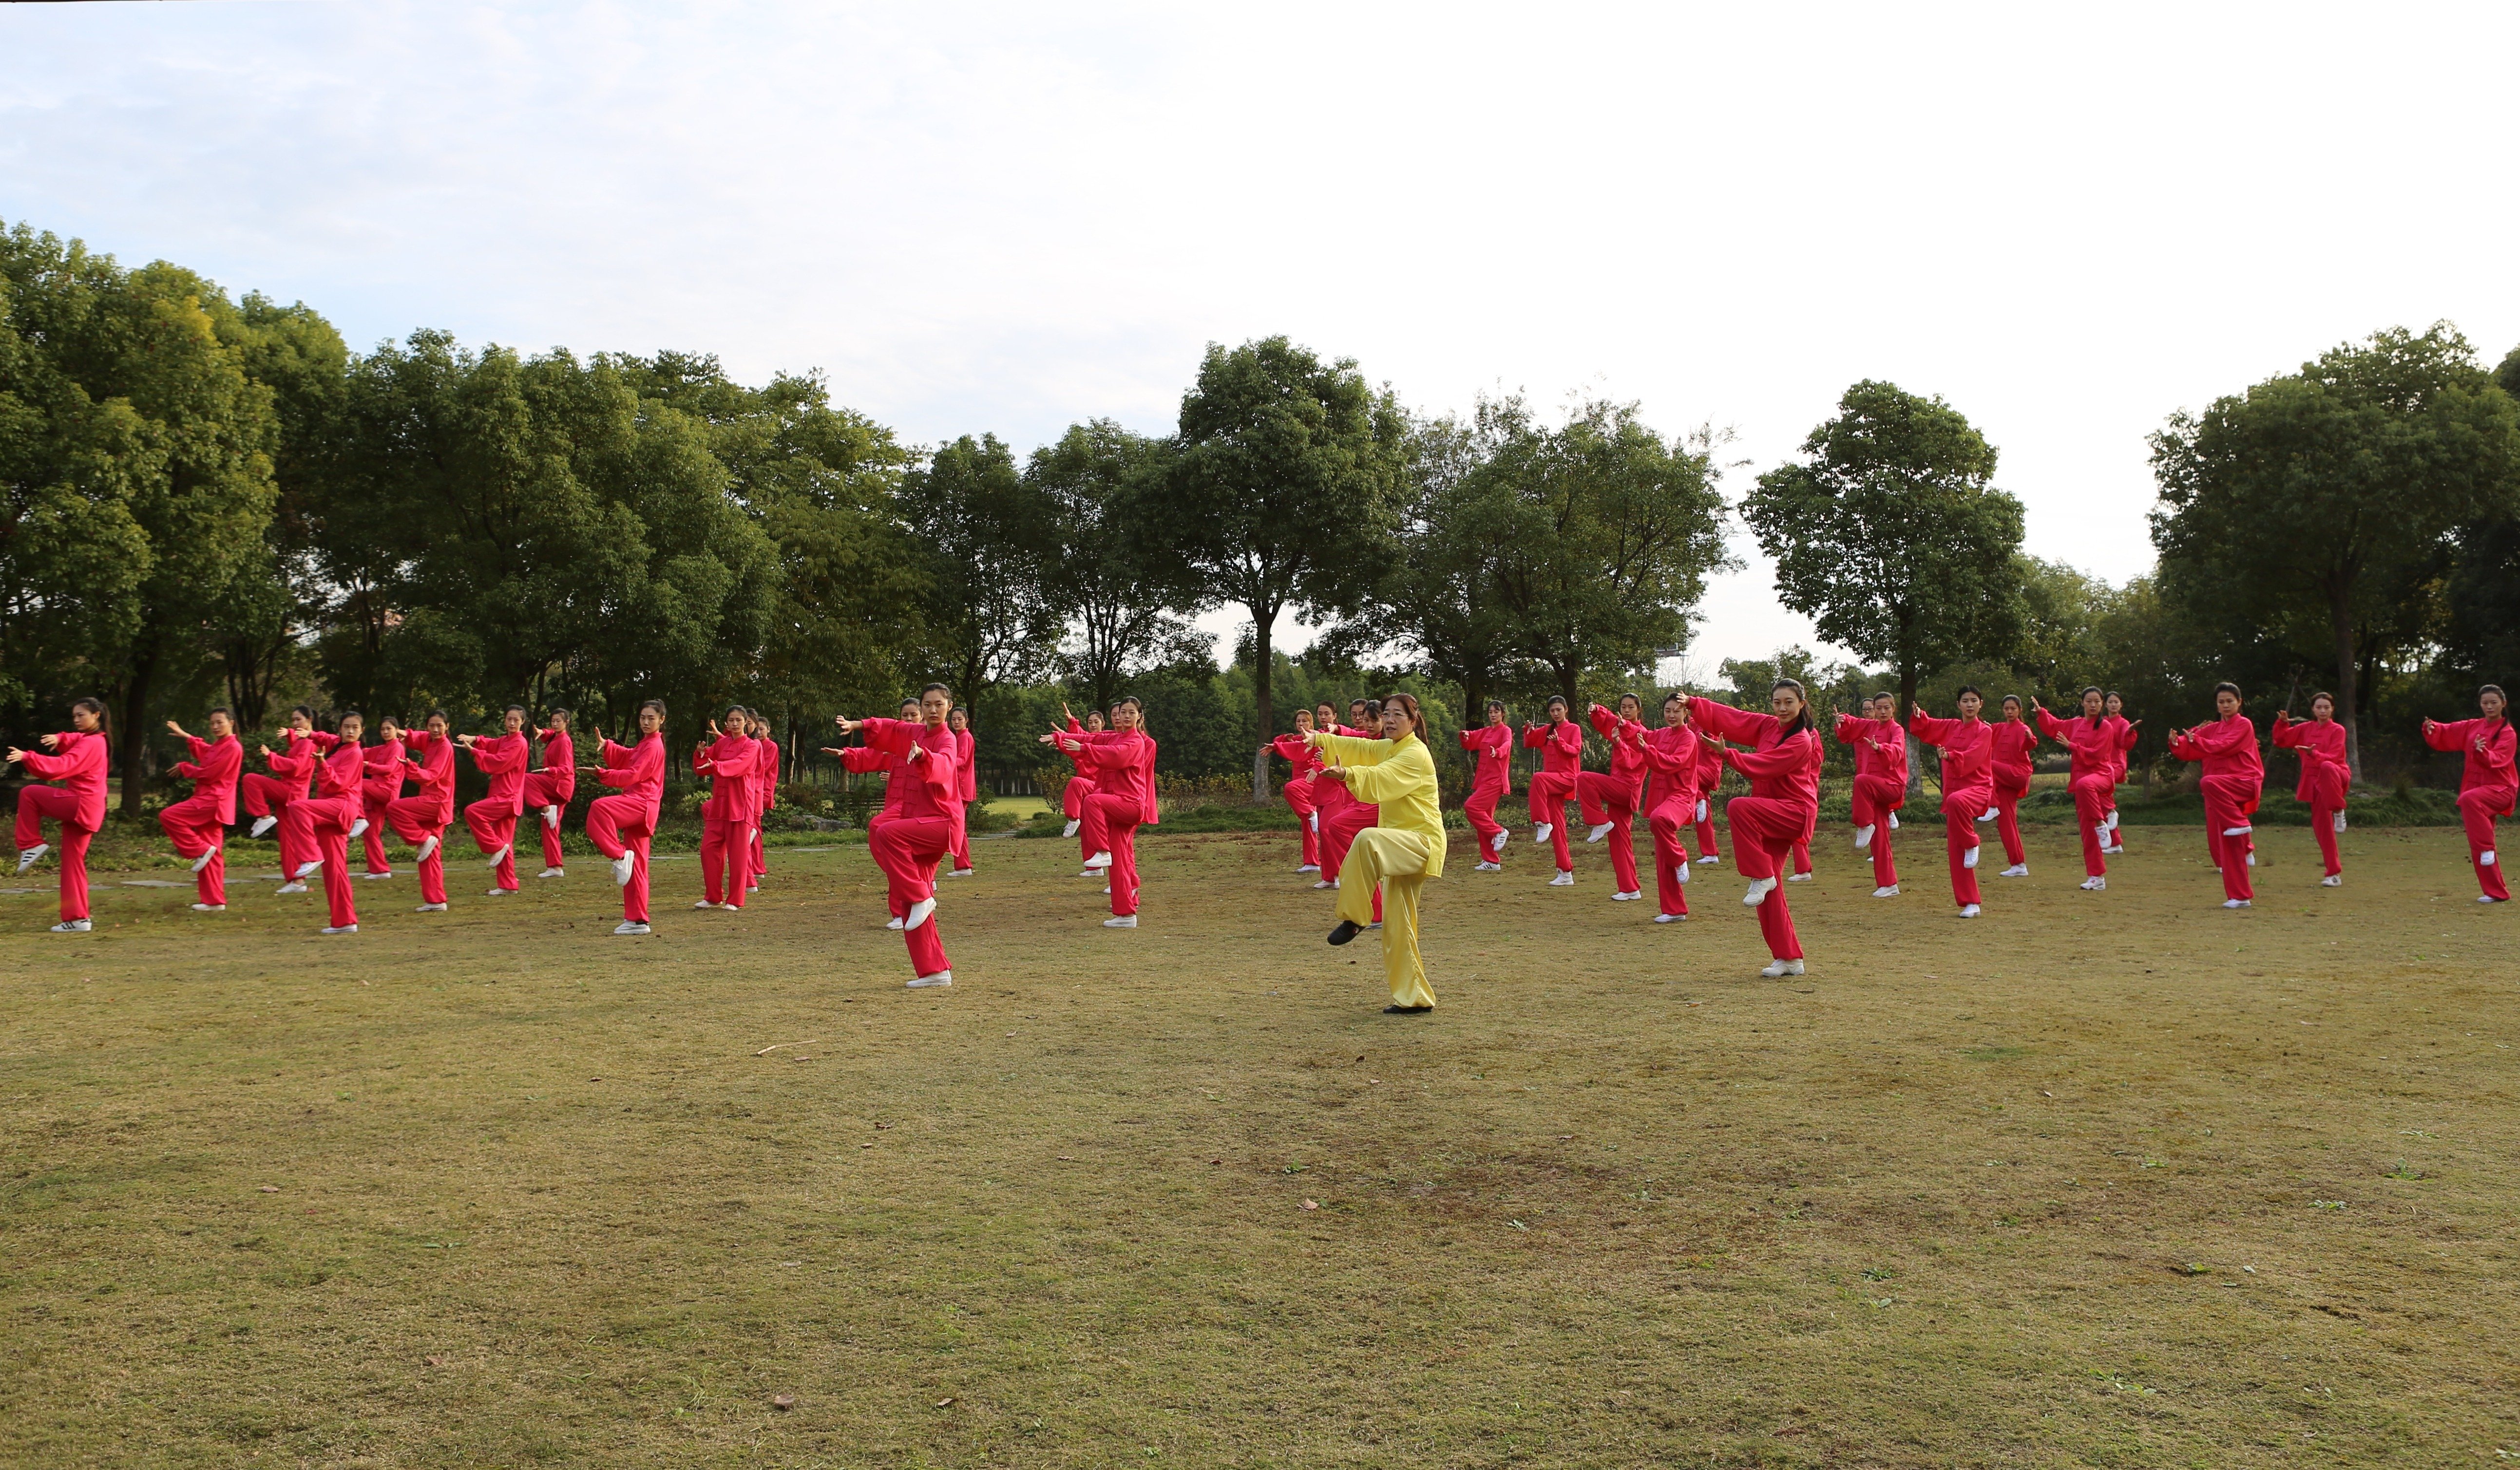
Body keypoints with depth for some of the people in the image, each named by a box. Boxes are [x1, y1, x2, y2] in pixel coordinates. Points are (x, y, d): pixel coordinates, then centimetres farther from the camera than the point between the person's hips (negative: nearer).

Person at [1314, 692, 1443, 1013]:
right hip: (1400, 846, 10)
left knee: (1367, 839, -37)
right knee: (1397, 926, 8)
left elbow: (1381, 779, -31)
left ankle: (1353, 918, -27)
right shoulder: (1388, 748, 15)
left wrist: (1347, 775, -47)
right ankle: (1413, 998, 14)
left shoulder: (1416, 755, -15)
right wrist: (1319, 739, 2)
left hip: (1421, 842, -10)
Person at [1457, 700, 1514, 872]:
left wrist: (1498, 752, -46)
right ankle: (1491, 861, 9)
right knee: (1484, 818, 6)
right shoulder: (1485, 732, 17)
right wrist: (1465, 736, -6)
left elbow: (1507, 744, -24)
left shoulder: (1506, 730, -4)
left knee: (1471, 807, -22)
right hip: (1483, 779, 8)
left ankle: (1499, 832, -8)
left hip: (1496, 780, -8)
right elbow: (1470, 743, 18)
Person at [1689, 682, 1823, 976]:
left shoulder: (1802, 741, -14)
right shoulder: (1768, 726, 9)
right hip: (1771, 814, 8)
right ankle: (1789, 959, 8)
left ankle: (1762, 877, -20)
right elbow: (1731, 718, 12)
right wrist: (1693, 703, 6)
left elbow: (1764, 765, -22)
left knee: (1738, 807, -32)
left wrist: (1727, 754, -26)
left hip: (1796, 813, -8)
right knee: (1770, 890, 2)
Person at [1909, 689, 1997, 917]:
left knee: (1956, 801, -42)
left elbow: (1971, 757, -20)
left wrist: (1951, 756, -37)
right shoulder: (1951, 727, 11)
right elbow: (1925, 728, 21)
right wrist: (1919, 716, 0)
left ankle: (1972, 844, -17)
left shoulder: (1984, 731, -5)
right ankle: (1970, 903, 9)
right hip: (1953, 791, 6)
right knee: (1955, 853, 1)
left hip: (1977, 789, -6)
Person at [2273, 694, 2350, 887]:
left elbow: (2333, 757, -14)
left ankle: (2338, 810, -25)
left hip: (2336, 777, -5)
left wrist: (2314, 754, -32)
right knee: (2321, 825, -1)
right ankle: (2334, 874, 6)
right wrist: (2283, 723, -2)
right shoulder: (2306, 729, 11)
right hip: (2314, 782, 5)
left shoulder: (2337, 730, -3)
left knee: (2327, 768, -42)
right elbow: (2281, 740, 15)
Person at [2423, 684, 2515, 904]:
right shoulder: (2472, 727, 10)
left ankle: (2487, 848, -28)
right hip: (2477, 789, 6)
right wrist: (2432, 729, -11)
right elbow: (2446, 734, 12)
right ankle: (2497, 892, 12)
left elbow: (2497, 760, -22)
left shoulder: (2507, 733, -7)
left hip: (2500, 790, -6)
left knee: (2469, 799, -39)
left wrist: (2483, 752, -42)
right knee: (2479, 851, 3)